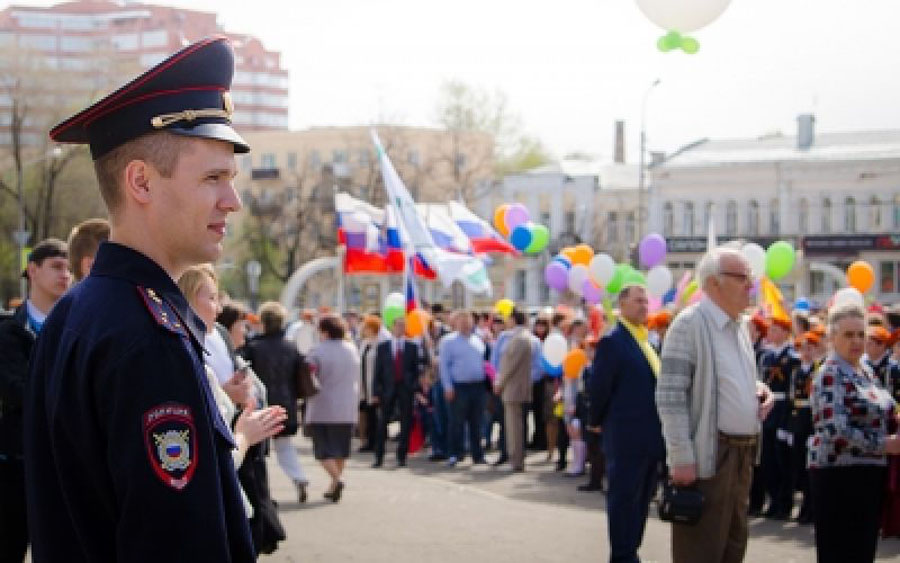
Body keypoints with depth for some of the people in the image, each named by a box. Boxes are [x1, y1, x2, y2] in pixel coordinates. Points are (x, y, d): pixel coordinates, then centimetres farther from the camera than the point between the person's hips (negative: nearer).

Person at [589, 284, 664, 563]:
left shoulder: (648, 342, 14)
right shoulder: (613, 342, -12)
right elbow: (600, 387, -12)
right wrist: (599, 422, -2)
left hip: (651, 436, 8)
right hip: (627, 436, -8)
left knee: (642, 498, 14)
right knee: (623, 497, -1)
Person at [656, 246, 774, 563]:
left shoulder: (740, 324, 13)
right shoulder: (690, 324, -12)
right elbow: (670, 397, -17)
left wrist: (759, 390, 6)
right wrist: (682, 458, -21)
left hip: (743, 453, 8)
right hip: (708, 454, -8)